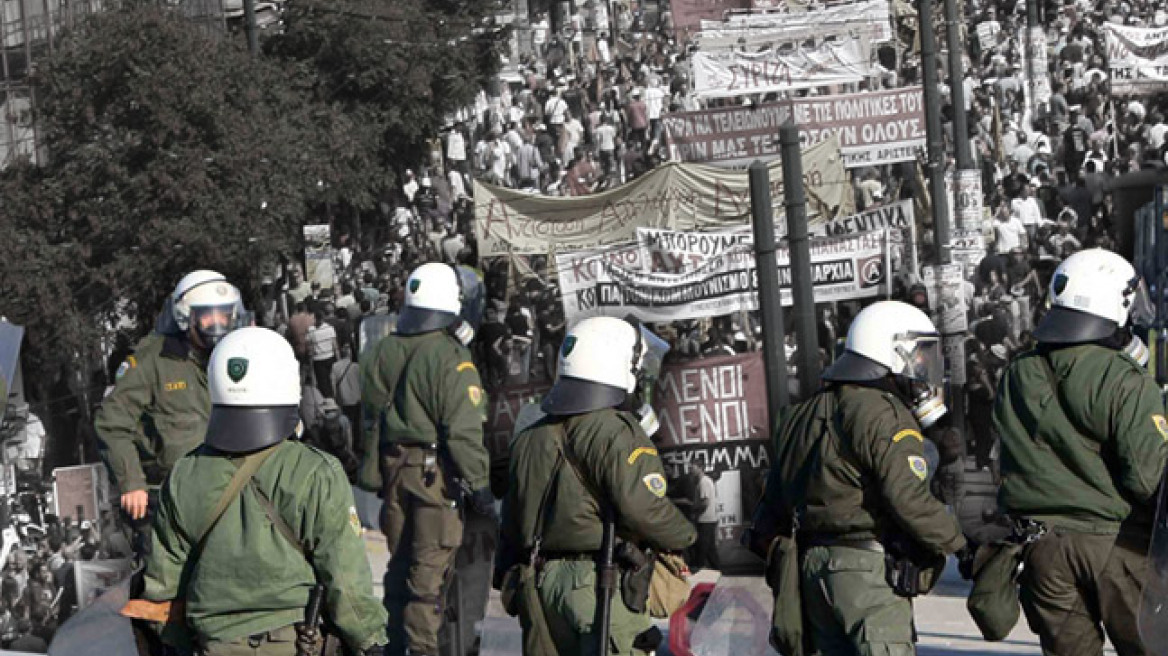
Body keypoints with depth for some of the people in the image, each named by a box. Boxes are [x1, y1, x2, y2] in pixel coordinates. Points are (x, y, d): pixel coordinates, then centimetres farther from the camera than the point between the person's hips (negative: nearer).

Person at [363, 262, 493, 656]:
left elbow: (370, 413, 14)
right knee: (430, 567, -2)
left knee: (399, 562, 17)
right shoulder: (451, 358, -15)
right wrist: (478, 484, -12)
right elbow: (463, 430, -18)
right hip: (436, 474, -7)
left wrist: (376, 471, 23)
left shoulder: (384, 352, 6)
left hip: (393, 469, 7)